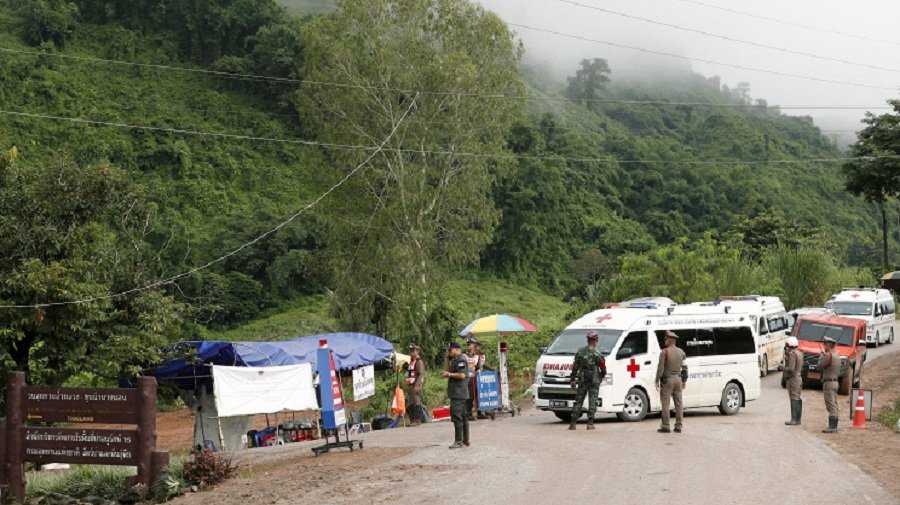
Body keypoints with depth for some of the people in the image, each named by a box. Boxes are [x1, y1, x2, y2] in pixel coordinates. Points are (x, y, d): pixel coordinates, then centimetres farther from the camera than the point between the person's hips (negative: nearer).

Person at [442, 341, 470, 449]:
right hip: (459, 394, 11)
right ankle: (465, 440, 16)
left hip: (459, 394, -11)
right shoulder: (455, 360, 19)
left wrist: (449, 374, -12)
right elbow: (449, 371, 24)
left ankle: (459, 441, -13)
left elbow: (462, 375, -22)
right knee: (463, 416, 12)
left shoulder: (461, 360, -12)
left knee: (456, 416, -12)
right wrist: (448, 360, 14)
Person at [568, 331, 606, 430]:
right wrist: (600, 377, 13)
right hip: (594, 381, -4)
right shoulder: (597, 354, -9)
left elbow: (575, 367, 6)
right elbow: (603, 369, -6)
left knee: (578, 402, 7)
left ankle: (573, 423, 3)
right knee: (592, 402, 2)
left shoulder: (580, 352, 5)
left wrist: (573, 380, 12)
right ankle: (590, 423, 0)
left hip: (582, 381, 4)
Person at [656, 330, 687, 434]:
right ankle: (678, 426, 8)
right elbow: (684, 368, 9)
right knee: (678, 403, 8)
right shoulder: (681, 352, 7)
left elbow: (660, 368, -14)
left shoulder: (664, 352, -11)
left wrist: (657, 381, -9)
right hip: (678, 379, 6)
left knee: (665, 404, -1)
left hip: (667, 380, -6)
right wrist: (684, 381, 16)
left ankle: (665, 426, -3)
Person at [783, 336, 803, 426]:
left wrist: (783, 368, -6)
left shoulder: (792, 354, -17)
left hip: (792, 378, -10)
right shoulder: (799, 353, 12)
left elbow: (791, 368, -25)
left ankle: (794, 420, -11)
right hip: (798, 377, 10)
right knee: (797, 399, 13)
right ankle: (797, 419, 17)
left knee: (794, 399, -9)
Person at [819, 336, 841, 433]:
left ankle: (832, 427, -12)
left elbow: (820, 366, -13)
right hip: (835, 382, 10)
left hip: (829, 383, -10)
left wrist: (821, 356, 3)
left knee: (831, 406, -10)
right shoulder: (837, 356, 14)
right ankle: (834, 426, 14)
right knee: (834, 406, 11)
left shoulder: (829, 356, -17)